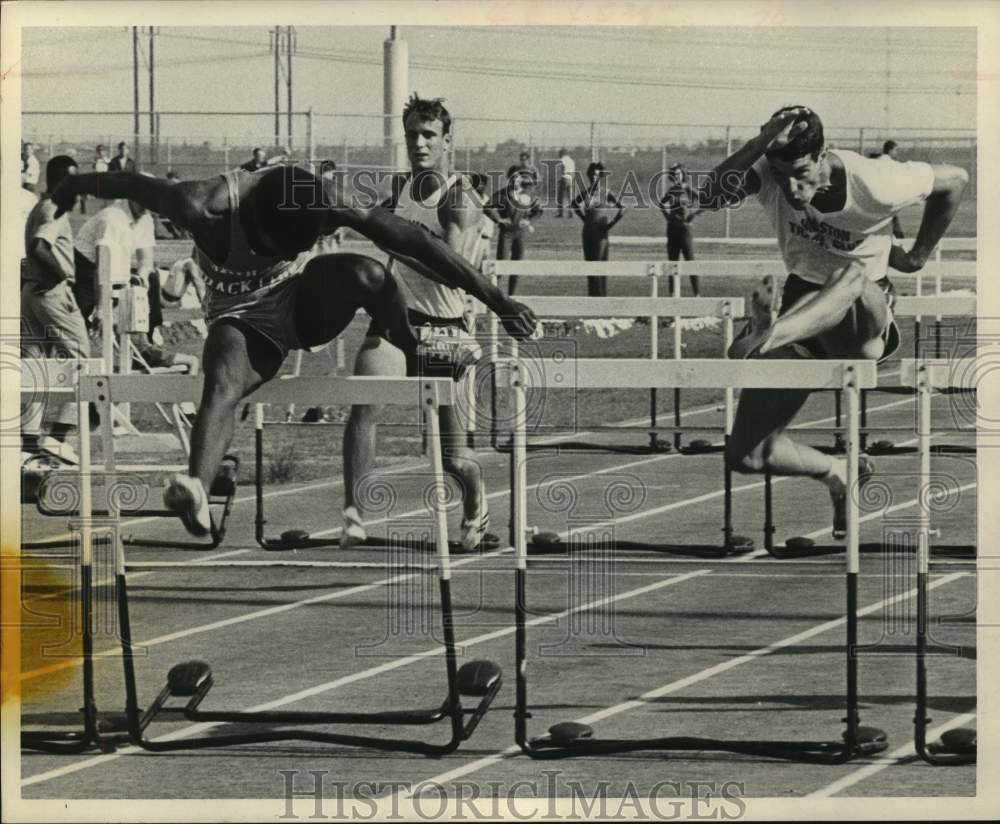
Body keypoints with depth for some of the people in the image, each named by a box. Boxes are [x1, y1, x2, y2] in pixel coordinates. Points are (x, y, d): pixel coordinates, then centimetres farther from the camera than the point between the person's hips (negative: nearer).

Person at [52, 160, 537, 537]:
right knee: (221, 384, -35)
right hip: (241, 320, -1)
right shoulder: (206, 207, -31)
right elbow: (134, 187, -11)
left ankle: (416, 352, -4)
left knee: (365, 273, -31)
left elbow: (411, 242, -25)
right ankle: (197, 493, -55)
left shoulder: (320, 203, -28)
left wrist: (496, 301, -24)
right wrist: (74, 186, 8)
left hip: (305, 304, 2)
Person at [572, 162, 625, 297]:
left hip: (601, 232, -6)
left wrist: (611, 224, -11)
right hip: (588, 231, 6)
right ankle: (591, 293, 15)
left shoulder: (606, 193, -8)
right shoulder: (586, 193, 6)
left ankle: (601, 294, -5)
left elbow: (622, 209, -13)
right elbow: (575, 205, 26)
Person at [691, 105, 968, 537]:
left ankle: (764, 337, -58)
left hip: (867, 312, -4)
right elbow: (710, 197, -31)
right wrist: (763, 141, -40)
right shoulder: (769, 173, -12)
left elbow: (955, 180, -1)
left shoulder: (872, 183, -18)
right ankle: (837, 473, 24)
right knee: (746, 455, -2)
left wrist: (917, 255, 5)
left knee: (855, 274, -42)